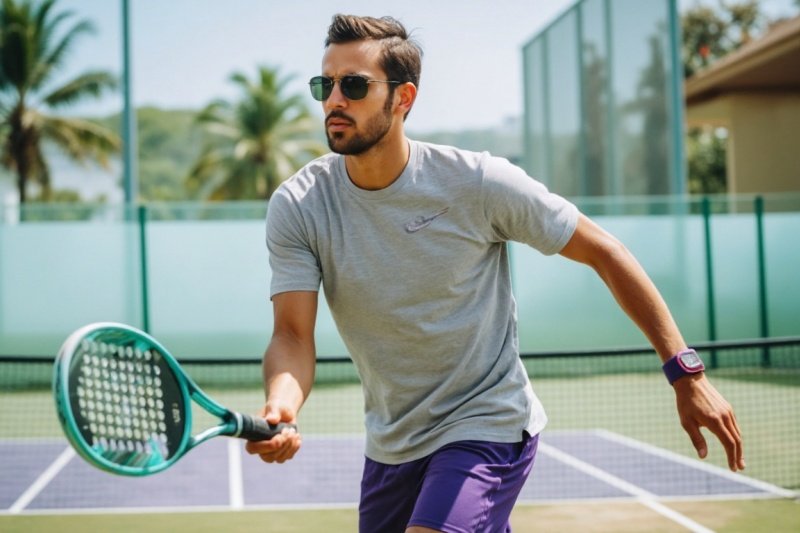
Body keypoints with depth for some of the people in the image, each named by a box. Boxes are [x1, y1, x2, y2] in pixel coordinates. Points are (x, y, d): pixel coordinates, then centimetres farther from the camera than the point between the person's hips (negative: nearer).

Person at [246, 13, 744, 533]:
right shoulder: (297, 207, -10)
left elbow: (604, 251, -9)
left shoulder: (478, 182, -17)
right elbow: (293, 336, -15)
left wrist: (687, 372, -12)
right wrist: (280, 406, -39)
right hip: (390, 445, 5)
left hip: (487, 428, -4)